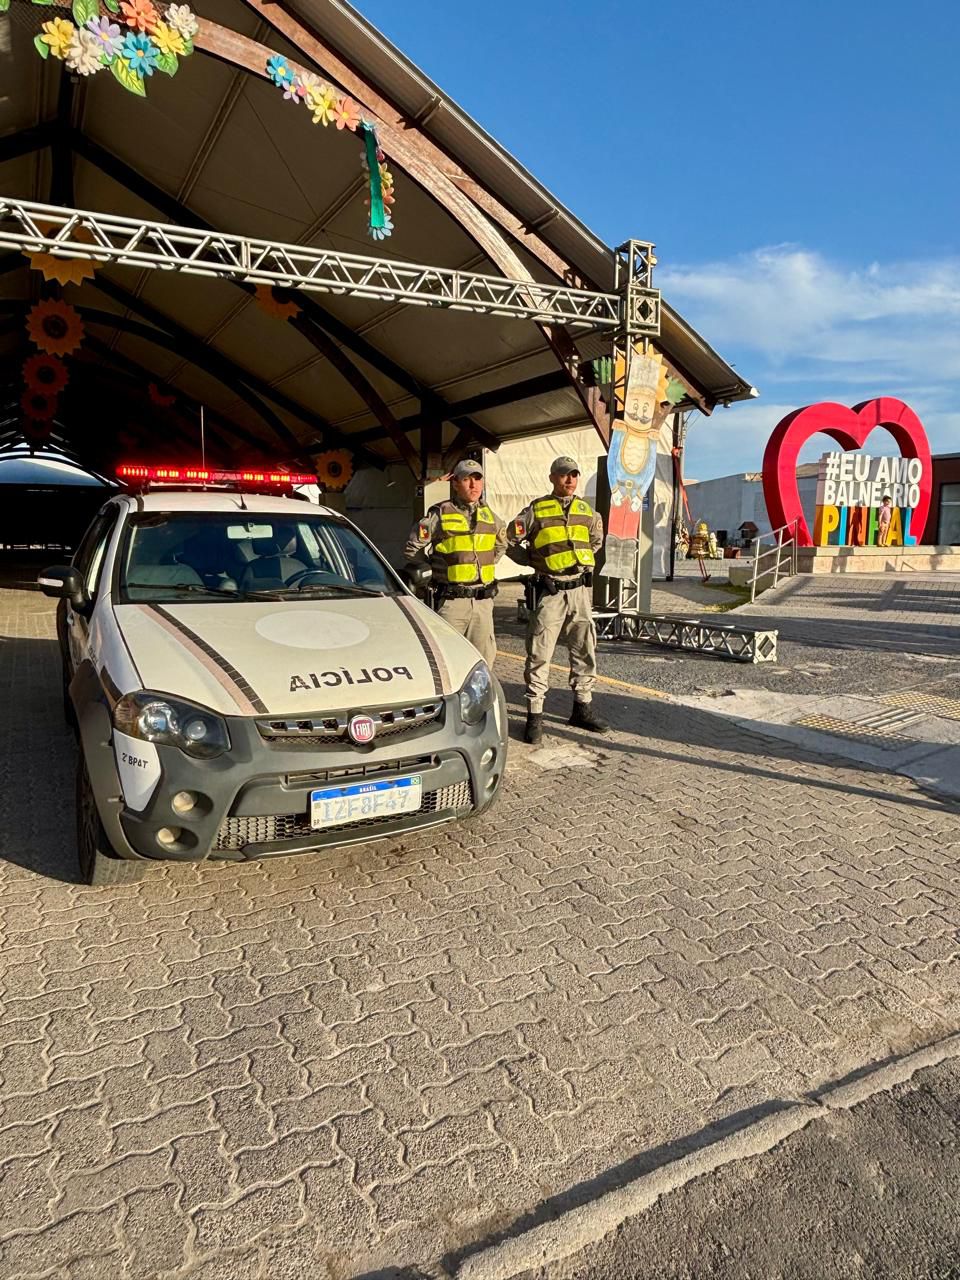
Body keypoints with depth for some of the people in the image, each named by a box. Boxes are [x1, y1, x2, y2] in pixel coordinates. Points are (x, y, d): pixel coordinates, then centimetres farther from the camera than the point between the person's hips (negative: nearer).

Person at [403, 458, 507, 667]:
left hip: (483, 600, 5)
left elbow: (501, 543, 30)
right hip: (451, 600, -5)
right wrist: (439, 566, 5)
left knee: (484, 657, 10)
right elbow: (412, 549, 1)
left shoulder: (490, 516, 11)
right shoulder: (440, 515, -4)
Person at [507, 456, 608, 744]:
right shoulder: (536, 510, -4)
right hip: (549, 592, -5)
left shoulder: (587, 512, 10)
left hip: (580, 590, 5)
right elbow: (510, 542, 1)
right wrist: (535, 561, 1)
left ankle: (582, 708, 26)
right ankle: (534, 716, 4)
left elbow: (597, 539, 29)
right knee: (539, 654, -3)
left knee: (585, 651, 12)